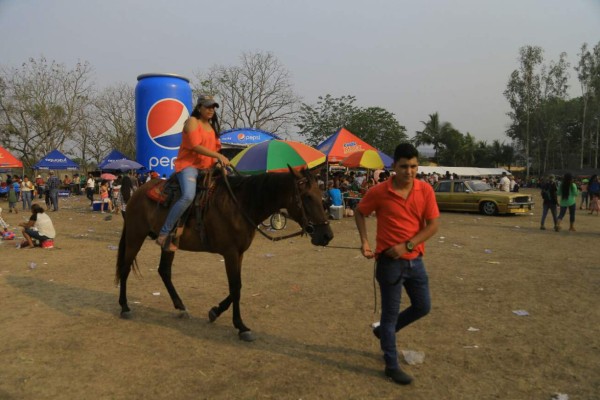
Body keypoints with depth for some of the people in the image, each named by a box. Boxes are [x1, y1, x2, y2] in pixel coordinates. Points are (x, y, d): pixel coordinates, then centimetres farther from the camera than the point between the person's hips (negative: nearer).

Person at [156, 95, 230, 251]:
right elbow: (195, 146, -16)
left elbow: (215, 147, 22)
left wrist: (220, 162, 2)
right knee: (188, 196, -33)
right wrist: (218, 155, -20)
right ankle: (163, 235, -27)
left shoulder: (212, 126, 21)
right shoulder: (192, 121, -4)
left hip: (206, 168, 9)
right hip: (188, 165, -9)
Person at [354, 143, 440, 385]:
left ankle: (384, 331, 40)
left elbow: (433, 225, -6)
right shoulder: (378, 192, -14)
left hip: (415, 260, 5)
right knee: (390, 313, 5)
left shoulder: (426, 191, -6)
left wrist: (407, 245, -16)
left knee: (423, 307, 17)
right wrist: (364, 241, -10)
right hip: (390, 262, -4)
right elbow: (359, 213, 2)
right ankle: (392, 366, 22)